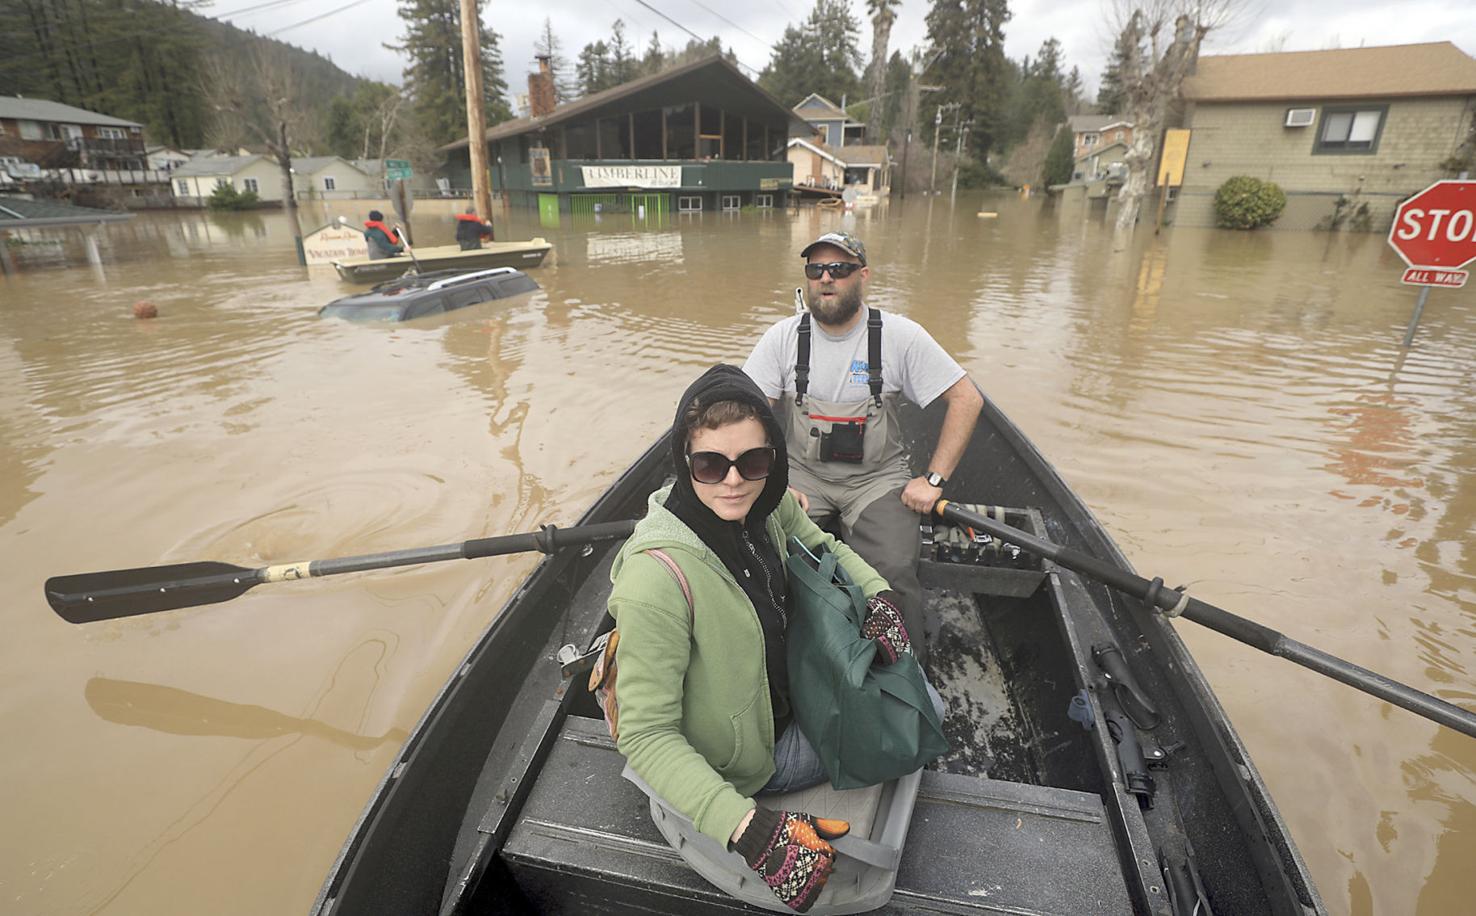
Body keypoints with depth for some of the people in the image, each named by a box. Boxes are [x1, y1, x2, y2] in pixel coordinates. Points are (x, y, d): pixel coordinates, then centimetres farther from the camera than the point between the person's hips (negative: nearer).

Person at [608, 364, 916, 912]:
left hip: (784, 696, 6)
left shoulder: (766, 505, -16)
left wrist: (877, 595, -13)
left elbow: (822, 548, 5)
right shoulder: (657, 577, -38)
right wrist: (747, 829, -38)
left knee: (922, 701, 14)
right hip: (745, 759, -6)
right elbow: (646, 735, -31)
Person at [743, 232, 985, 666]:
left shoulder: (899, 335, -6)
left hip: (877, 476, -1)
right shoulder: (782, 337, -2)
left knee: (894, 570, -22)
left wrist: (933, 479, -8)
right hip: (801, 474, 1)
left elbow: (967, 399, -4)